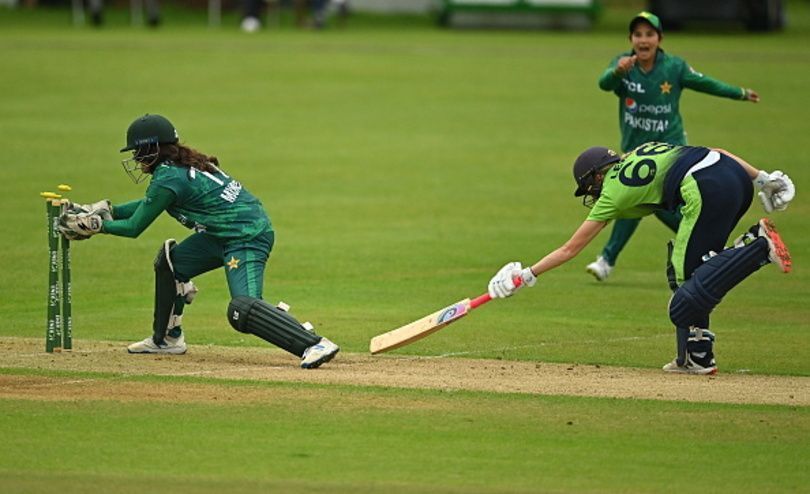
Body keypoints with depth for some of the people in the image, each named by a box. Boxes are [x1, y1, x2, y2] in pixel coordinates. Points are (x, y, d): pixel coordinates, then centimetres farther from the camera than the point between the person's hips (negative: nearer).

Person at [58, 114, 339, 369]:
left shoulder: (169, 179, -15)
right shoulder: (183, 165, 13)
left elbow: (134, 228, -7)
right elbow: (150, 203, 29)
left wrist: (96, 225, 7)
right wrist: (106, 211, 23)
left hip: (247, 239, -11)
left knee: (242, 311, -26)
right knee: (171, 262, 23)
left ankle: (315, 345, -35)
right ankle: (167, 338, 34)